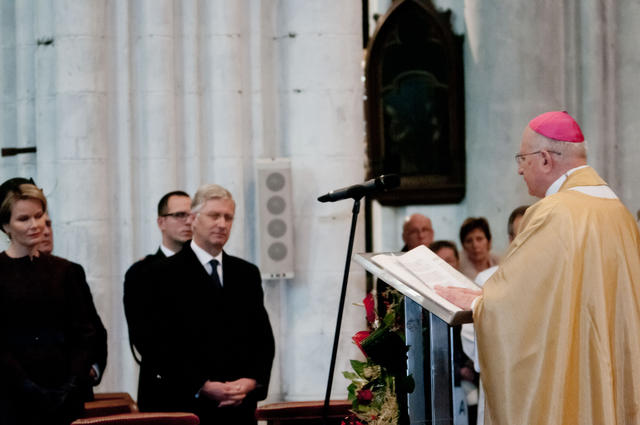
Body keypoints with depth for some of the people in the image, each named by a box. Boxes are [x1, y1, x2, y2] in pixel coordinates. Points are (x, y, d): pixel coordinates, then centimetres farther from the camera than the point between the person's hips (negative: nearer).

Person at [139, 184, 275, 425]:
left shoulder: (247, 274, 14)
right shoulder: (165, 274, -1)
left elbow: (263, 337, 13)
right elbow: (159, 345, -7)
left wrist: (252, 381, -5)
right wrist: (203, 387, -14)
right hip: (186, 404, -4)